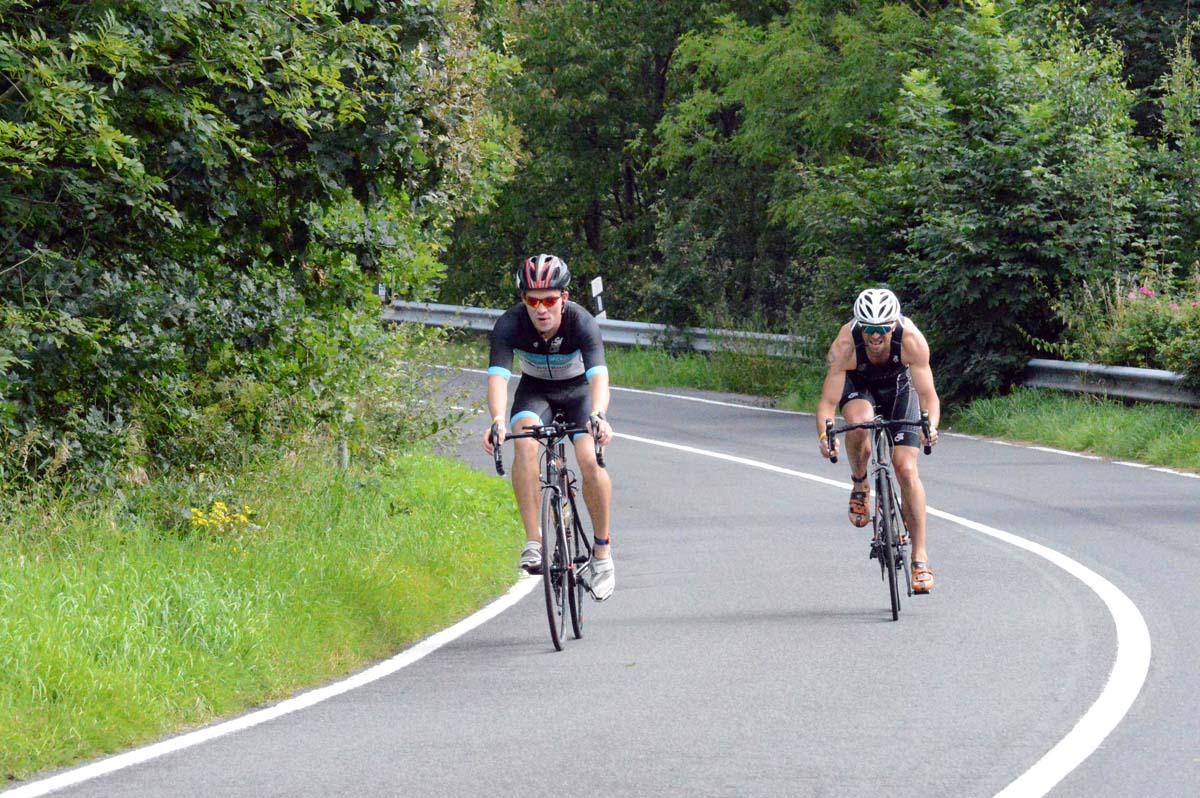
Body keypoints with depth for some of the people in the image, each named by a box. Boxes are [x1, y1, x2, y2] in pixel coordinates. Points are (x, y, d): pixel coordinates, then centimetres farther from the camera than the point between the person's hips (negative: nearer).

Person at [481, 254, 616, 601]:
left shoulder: (581, 322, -31)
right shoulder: (509, 324, -28)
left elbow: (598, 375, -44)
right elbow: (497, 376, -39)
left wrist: (598, 416, -63)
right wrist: (498, 421, -58)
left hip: (577, 390, -1)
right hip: (535, 390, 1)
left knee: (590, 461, -24)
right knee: (525, 444, -31)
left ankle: (602, 551, -5)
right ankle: (533, 540, -29)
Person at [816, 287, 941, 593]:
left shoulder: (911, 339, -35)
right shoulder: (844, 346, -36)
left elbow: (928, 395, -35)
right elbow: (828, 401, -35)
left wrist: (930, 427, -55)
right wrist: (824, 436, -54)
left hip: (899, 386, 0)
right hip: (857, 385, 0)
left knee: (906, 468, -13)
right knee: (858, 423, -36)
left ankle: (920, 558, -6)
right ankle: (859, 485, -5)